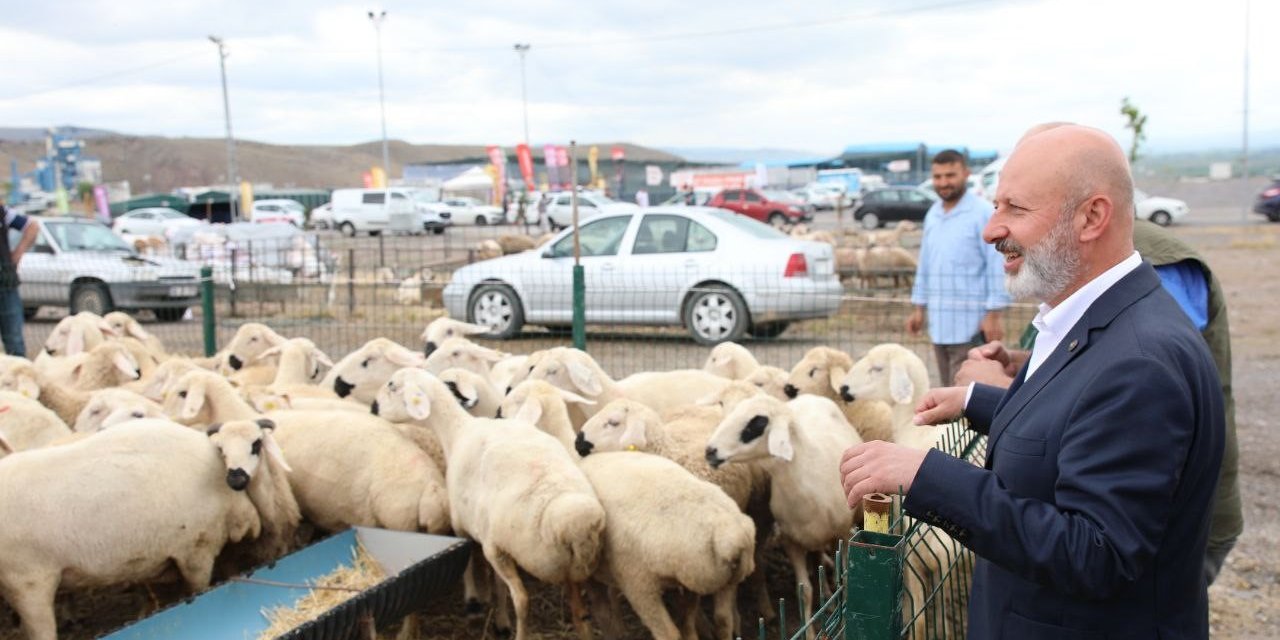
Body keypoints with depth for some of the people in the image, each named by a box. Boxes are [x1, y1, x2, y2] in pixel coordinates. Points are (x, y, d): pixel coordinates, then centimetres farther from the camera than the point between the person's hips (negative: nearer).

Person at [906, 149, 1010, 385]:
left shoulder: (983, 213, -10)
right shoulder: (932, 214, 13)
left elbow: (997, 266, -12)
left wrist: (993, 314, -14)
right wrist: (919, 307, 18)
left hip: (970, 324, -7)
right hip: (939, 323, 7)